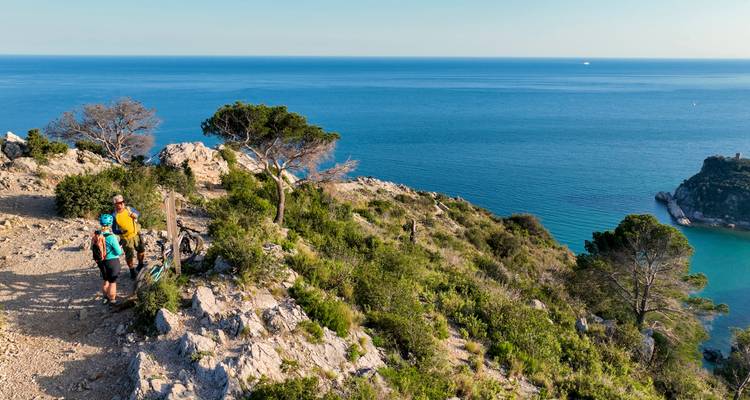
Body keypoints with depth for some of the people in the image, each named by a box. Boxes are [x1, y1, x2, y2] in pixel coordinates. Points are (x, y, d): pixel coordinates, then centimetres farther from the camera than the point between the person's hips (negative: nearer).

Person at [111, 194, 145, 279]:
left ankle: (140, 266, 34)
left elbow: (137, 213, 17)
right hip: (126, 238, -3)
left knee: (141, 250, 7)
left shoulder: (129, 209, -3)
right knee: (129, 256, 1)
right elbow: (114, 230, -9)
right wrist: (121, 231, -29)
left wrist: (134, 215, -6)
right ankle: (132, 271, 22)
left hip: (136, 234, 3)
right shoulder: (114, 215, -13)